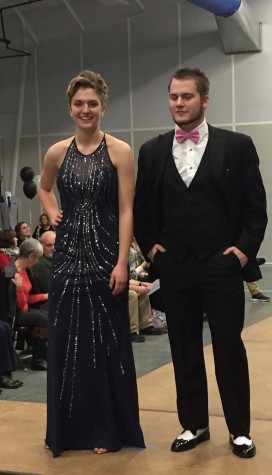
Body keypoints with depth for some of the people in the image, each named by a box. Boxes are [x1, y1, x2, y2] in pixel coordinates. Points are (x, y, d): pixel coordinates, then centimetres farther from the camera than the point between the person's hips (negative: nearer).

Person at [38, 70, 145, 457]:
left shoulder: (119, 151, -5)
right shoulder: (58, 153, 5)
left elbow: (126, 211, -8)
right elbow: (44, 188, 26)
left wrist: (122, 263, -14)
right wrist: (53, 215, 7)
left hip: (105, 256, -3)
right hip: (68, 256, 3)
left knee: (106, 342, 4)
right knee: (66, 341, 7)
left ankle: (107, 428, 17)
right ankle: (70, 428, 21)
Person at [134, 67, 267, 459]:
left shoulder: (236, 146, -2)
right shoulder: (152, 151, 7)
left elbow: (256, 206, 0)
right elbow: (141, 207, 15)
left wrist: (245, 248, -8)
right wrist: (149, 246, 4)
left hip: (222, 265, -3)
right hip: (175, 268, 3)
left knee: (229, 346, 3)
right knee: (184, 349, 9)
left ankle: (239, 429, 16)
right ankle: (194, 424, 23)